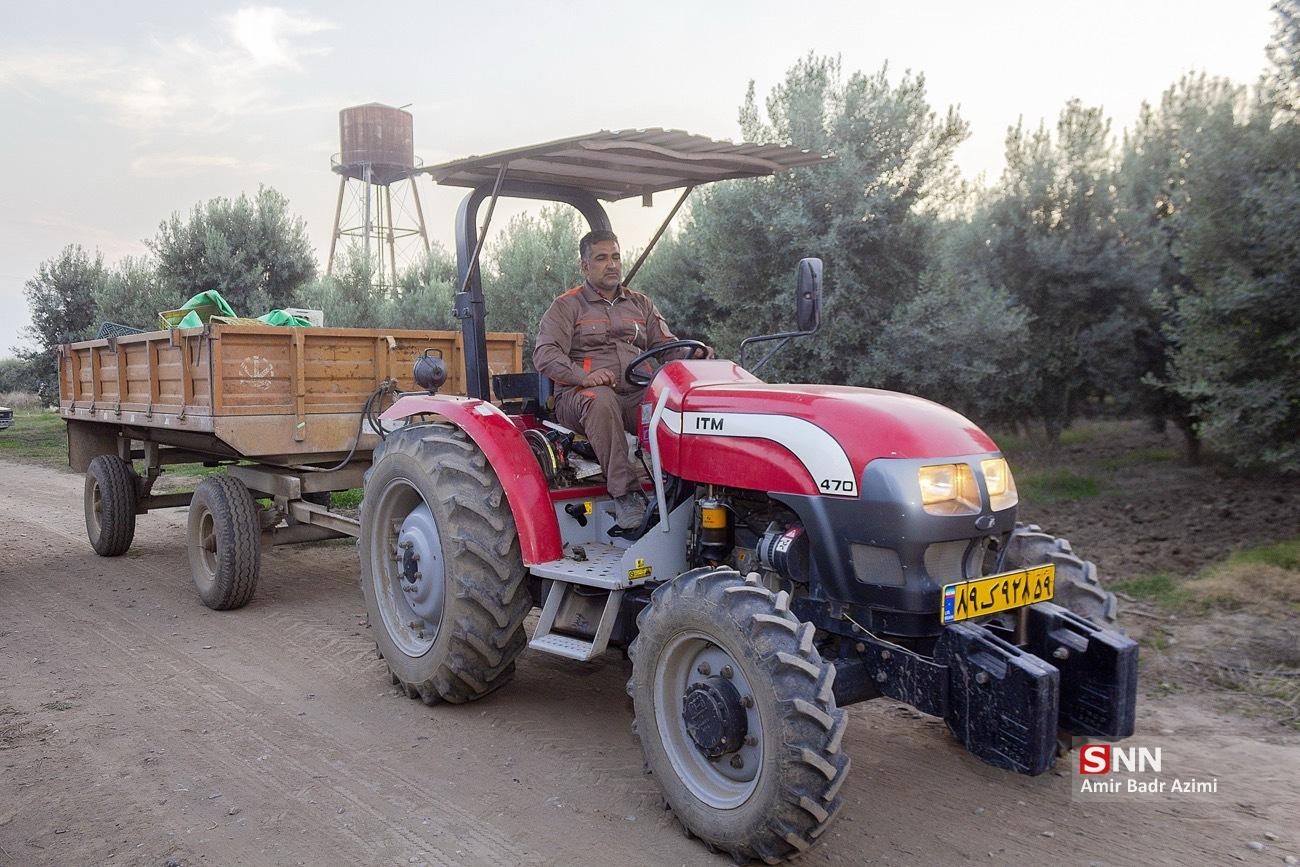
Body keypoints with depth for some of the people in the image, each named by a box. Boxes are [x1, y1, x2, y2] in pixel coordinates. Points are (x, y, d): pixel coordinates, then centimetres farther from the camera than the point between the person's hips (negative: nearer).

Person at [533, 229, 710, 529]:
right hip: (580, 396, -3)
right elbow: (545, 354, -5)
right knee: (600, 400, -40)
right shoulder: (567, 306, 10)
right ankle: (625, 492, -38)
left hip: (637, 395, 3)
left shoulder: (641, 305, 24)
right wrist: (584, 376, -24)